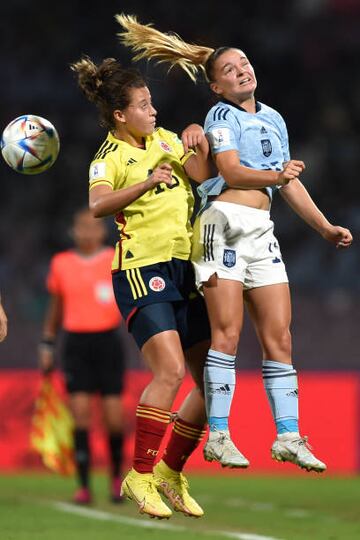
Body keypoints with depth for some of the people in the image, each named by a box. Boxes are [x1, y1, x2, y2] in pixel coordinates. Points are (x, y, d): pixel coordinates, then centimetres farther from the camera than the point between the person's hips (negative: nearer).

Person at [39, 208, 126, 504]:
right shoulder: (61, 264, 9)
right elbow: (55, 308, 18)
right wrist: (47, 344, 16)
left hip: (108, 341, -1)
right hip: (75, 343, 1)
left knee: (114, 416, -3)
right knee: (80, 414, -7)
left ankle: (117, 474, 21)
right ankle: (84, 485, -4)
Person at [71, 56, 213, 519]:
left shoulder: (166, 139, 15)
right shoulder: (110, 156, -4)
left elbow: (201, 173, 1)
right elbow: (97, 205, -23)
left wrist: (199, 141, -15)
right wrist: (146, 183, -34)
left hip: (184, 268, 7)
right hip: (141, 270, -7)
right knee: (170, 370, -22)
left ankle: (171, 471, 17)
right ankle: (139, 477, -13)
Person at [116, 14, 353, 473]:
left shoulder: (273, 119, 21)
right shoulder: (221, 115, 1)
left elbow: (290, 184, 27)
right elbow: (231, 172, -12)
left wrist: (325, 227, 22)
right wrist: (275, 176, -26)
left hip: (262, 232, 6)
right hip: (224, 222, -6)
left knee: (279, 336, 2)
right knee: (227, 332, -10)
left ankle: (288, 436, 4)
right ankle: (218, 437, -9)